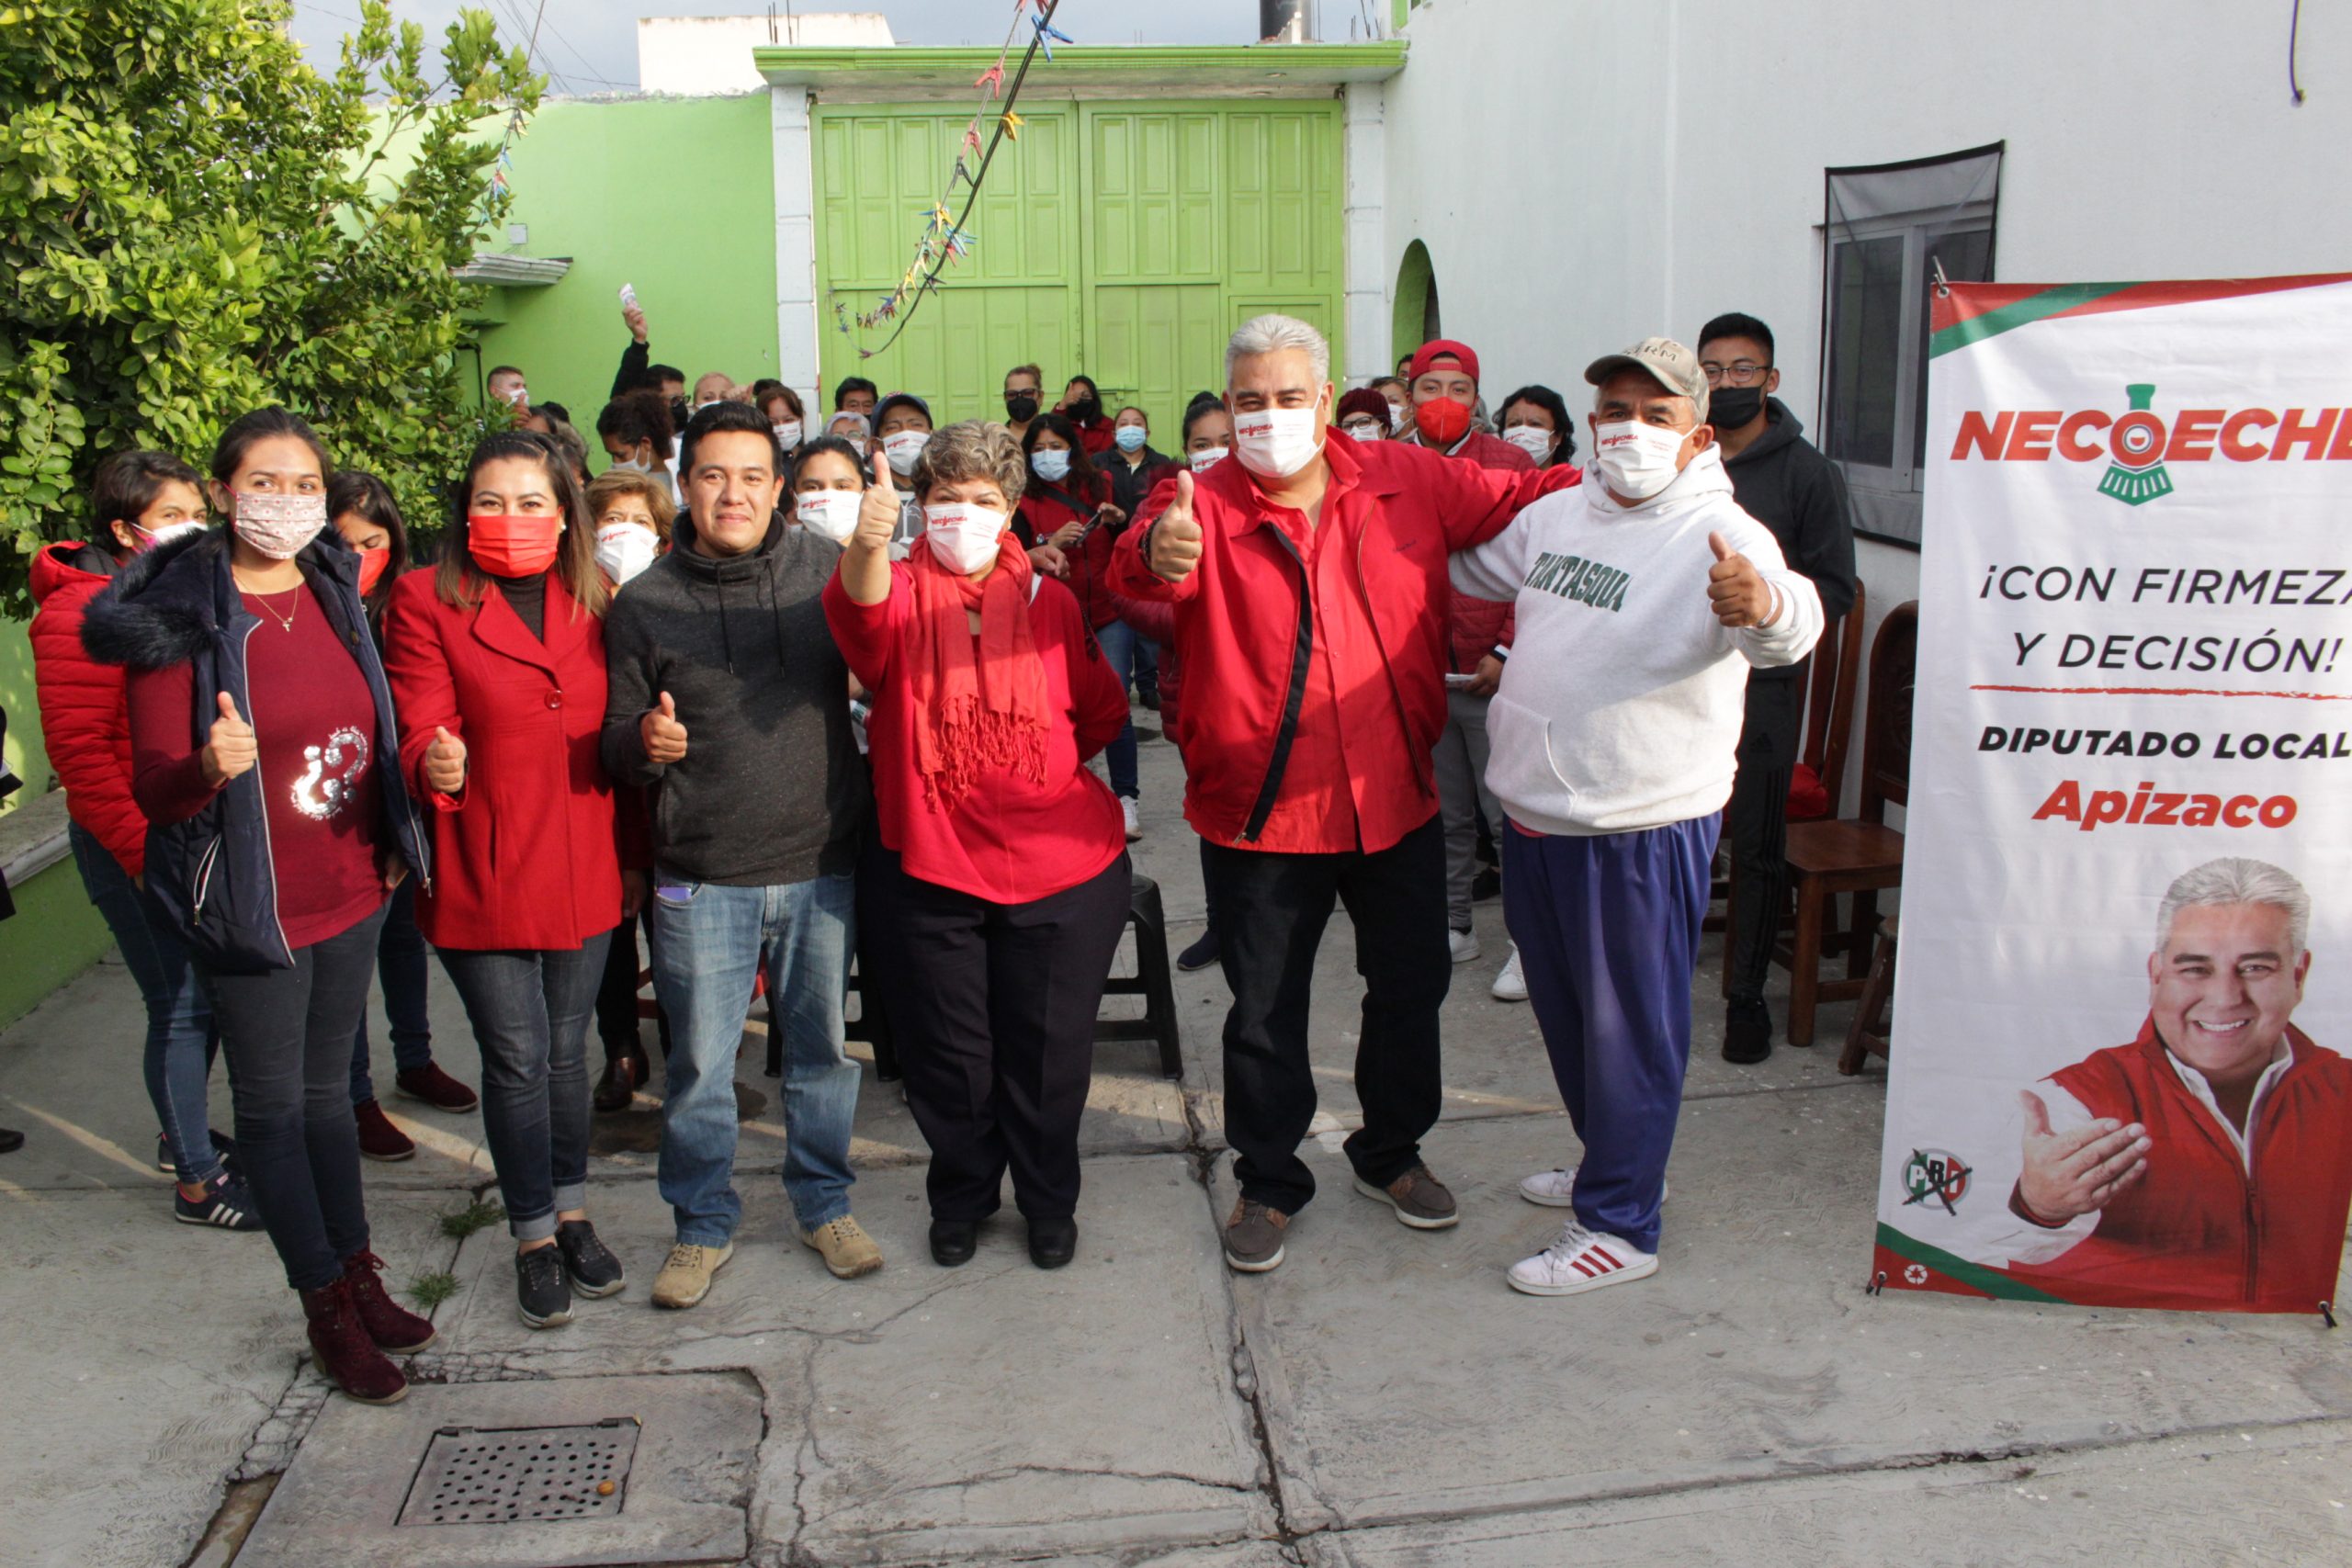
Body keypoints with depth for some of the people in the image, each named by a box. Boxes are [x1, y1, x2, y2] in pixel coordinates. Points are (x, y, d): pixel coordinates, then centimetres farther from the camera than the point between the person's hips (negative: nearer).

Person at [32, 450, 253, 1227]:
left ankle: (182, 1133, 37)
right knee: (182, 1006, -1)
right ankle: (196, 1180, 14)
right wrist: (146, 852, -19)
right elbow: (79, 752, -18)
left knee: (209, 993, 16)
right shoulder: (82, 613, -14)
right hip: (138, 849, -8)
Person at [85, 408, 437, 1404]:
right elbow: (153, 789, -14)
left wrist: (390, 840, 11)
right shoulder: (179, 615, -14)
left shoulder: (337, 592, 4)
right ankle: (328, 1309, 19)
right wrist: (210, 767, -35)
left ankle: (359, 1276, 30)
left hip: (352, 890, 5)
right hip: (253, 903, -5)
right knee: (273, 1105, 7)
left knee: (326, 1087, 18)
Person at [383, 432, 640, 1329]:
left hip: (585, 873, 3)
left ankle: (571, 1213, 33)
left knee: (566, 1051, 15)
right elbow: (420, 731, -10)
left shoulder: (593, 601, 6)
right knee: (516, 1061, 5)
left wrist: (632, 854, 4)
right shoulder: (427, 603, -5)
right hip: (482, 875, -3)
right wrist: (435, 767, -32)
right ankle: (534, 1238, 23)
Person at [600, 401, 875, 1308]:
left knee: (824, 1048, 13)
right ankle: (704, 1225, 28)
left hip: (821, 863, 1)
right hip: (701, 876, 0)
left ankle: (824, 1205, 34)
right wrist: (646, 742, -16)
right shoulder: (644, 604, 0)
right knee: (699, 1064, 8)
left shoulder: (825, 570, -1)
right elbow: (617, 742, 4)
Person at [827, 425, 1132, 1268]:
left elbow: (1102, 710, 14)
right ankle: (961, 1196, 36)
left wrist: (1039, 768, 6)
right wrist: (866, 546, -48)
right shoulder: (899, 592, -3)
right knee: (947, 1055, 12)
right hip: (927, 867, -1)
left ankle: (1050, 1200, 34)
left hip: (1058, 867, 1)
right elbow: (861, 617, -29)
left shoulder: (1050, 602, 4)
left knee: (1048, 1050, 11)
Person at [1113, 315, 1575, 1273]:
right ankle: (1269, 1182, 33)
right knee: (1265, 1013, 11)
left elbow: (1522, 500, 9)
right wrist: (1159, 557, -53)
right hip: (1259, 813, -3)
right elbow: (1137, 571, -30)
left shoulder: (1408, 482, -1)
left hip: (1396, 799, 3)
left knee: (1410, 987, 18)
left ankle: (1390, 1153, 42)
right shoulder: (1206, 504, -10)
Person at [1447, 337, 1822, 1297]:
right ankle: (1609, 1164, 44)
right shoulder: (1558, 516, 6)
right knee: (1563, 1008, 23)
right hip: (1535, 815, 8)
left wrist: (1763, 606, -60)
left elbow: (1789, 625, -39)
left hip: (1640, 830, -8)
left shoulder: (1719, 536, -17)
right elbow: (1462, 565, 26)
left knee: (1629, 1027, 4)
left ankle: (1619, 1225, 18)